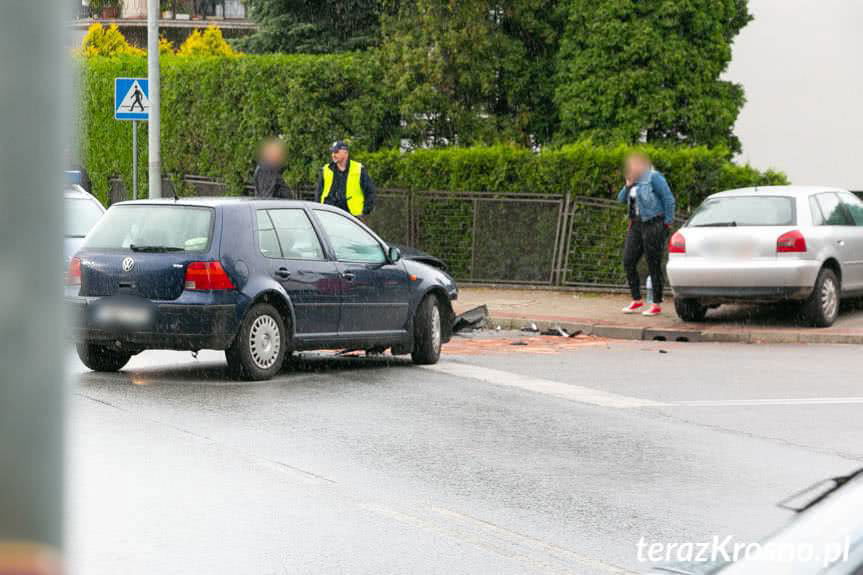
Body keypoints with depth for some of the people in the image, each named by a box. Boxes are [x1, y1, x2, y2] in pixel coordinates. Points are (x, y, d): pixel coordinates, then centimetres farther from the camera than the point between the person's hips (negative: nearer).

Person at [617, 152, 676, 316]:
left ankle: (657, 304, 2)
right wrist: (628, 186, 1)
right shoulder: (635, 181, 16)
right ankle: (636, 300, 14)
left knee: (653, 265, -4)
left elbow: (668, 199, -10)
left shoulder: (653, 177, -8)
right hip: (636, 225, 8)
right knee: (628, 261, 4)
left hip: (653, 224, -8)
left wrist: (668, 221, -11)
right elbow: (621, 199, 17)